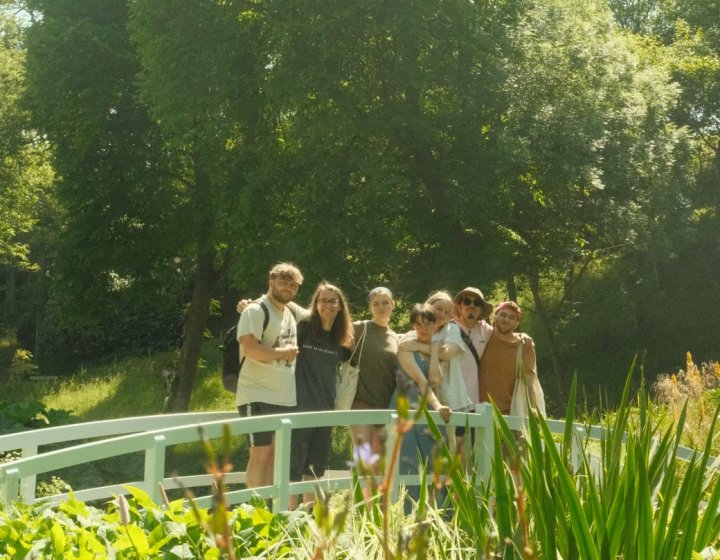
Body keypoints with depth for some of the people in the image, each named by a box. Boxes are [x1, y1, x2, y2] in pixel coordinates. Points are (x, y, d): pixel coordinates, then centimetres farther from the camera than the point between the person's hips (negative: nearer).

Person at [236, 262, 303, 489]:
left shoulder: (290, 314, 18)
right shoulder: (256, 311, -9)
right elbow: (250, 349, -22)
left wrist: (292, 353, 8)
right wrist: (282, 353, -12)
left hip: (285, 399, 8)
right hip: (258, 397, -8)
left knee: (274, 455, 10)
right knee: (260, 454, -7)